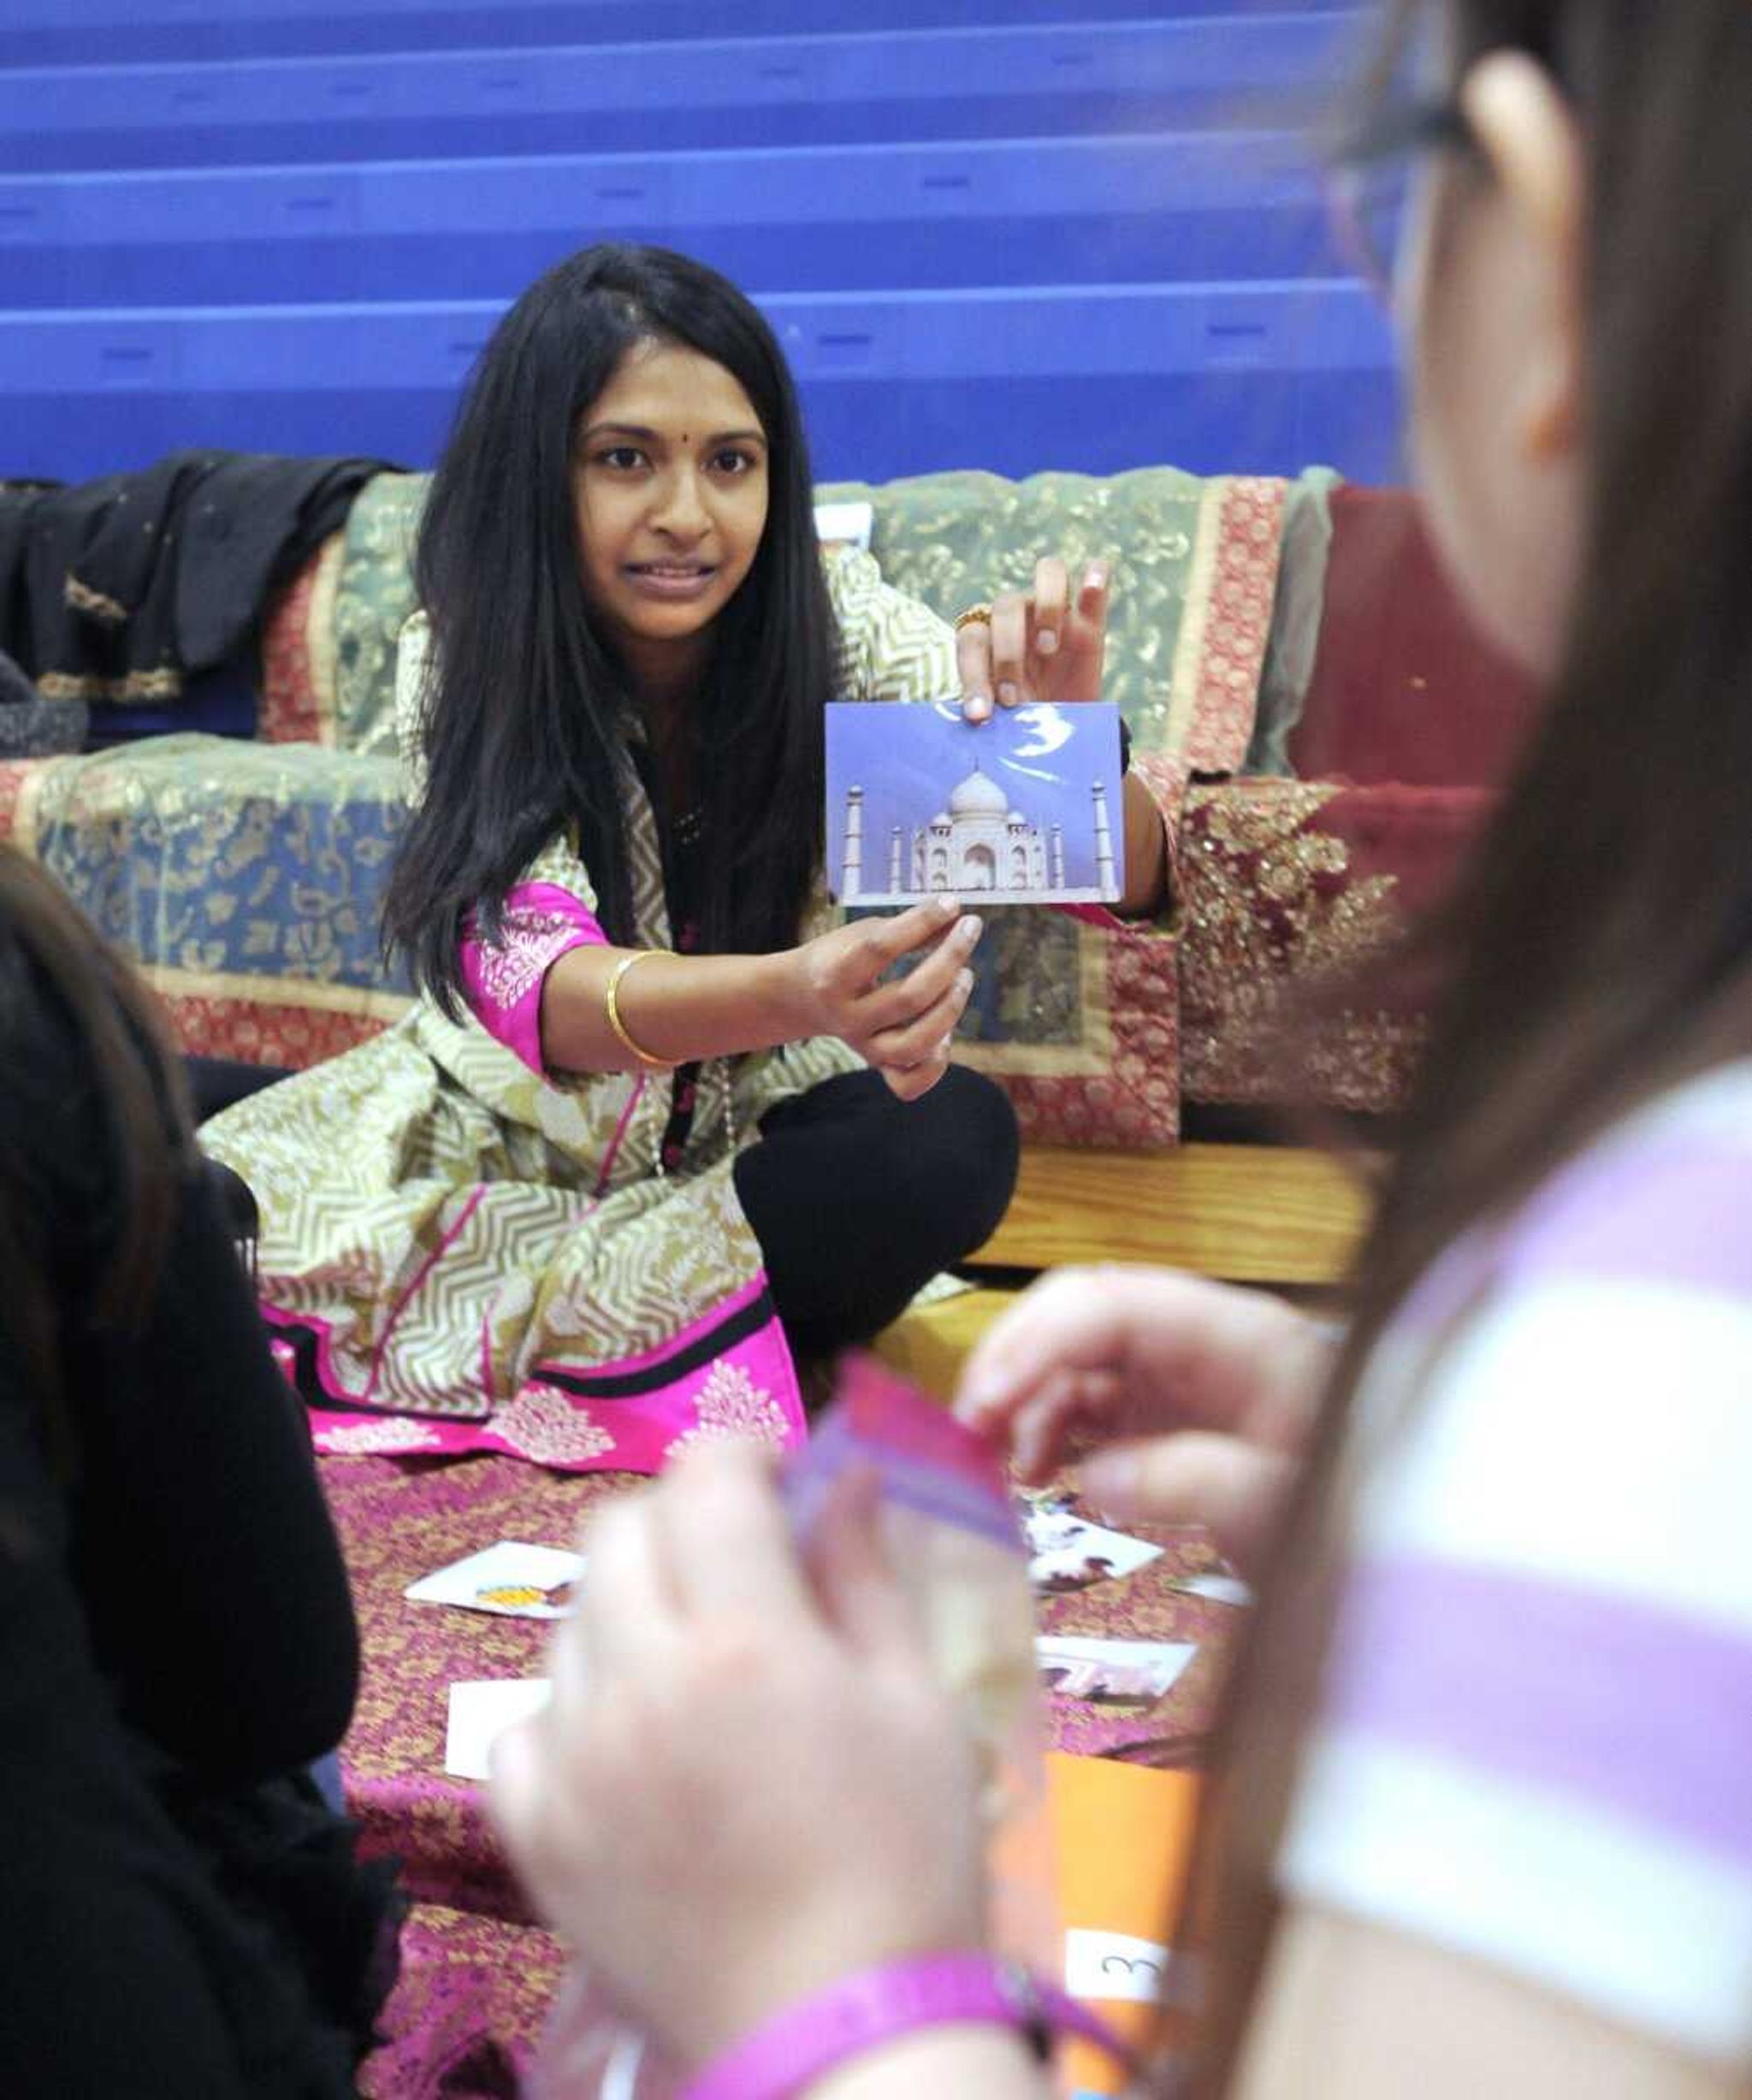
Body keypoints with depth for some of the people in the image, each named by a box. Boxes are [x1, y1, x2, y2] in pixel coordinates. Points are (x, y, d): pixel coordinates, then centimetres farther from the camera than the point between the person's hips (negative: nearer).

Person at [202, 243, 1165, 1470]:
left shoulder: (842, 630, -16)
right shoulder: (468, 664, -19)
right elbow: (533, 984, -35)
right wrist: (795, 993, -56)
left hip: (764, 1134, 2)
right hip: (526, 1131, -2)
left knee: (958, 1142, -30)